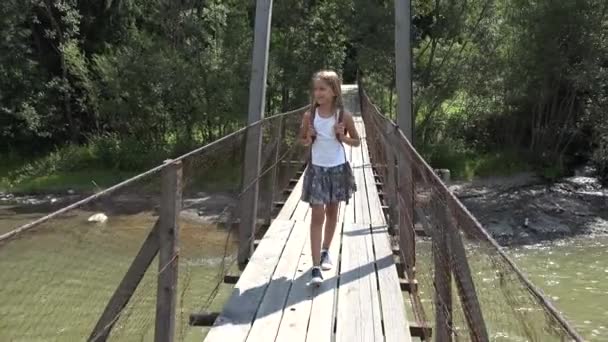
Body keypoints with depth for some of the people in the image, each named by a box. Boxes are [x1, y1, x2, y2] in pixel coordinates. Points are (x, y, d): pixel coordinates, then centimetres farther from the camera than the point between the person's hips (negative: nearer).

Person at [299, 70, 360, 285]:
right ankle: (316, 267, -9)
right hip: (317, 169, -1)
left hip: (338, 169, 1)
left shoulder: (344, 116, -8)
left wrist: (342, 137, -17)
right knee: (317, 216, -6)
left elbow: (357, 141, 3)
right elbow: (302, 140, 8)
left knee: (332, 213, 16)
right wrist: (309, 139, -14)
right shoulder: (309, 116, -6)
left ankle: (325, 251, 38)